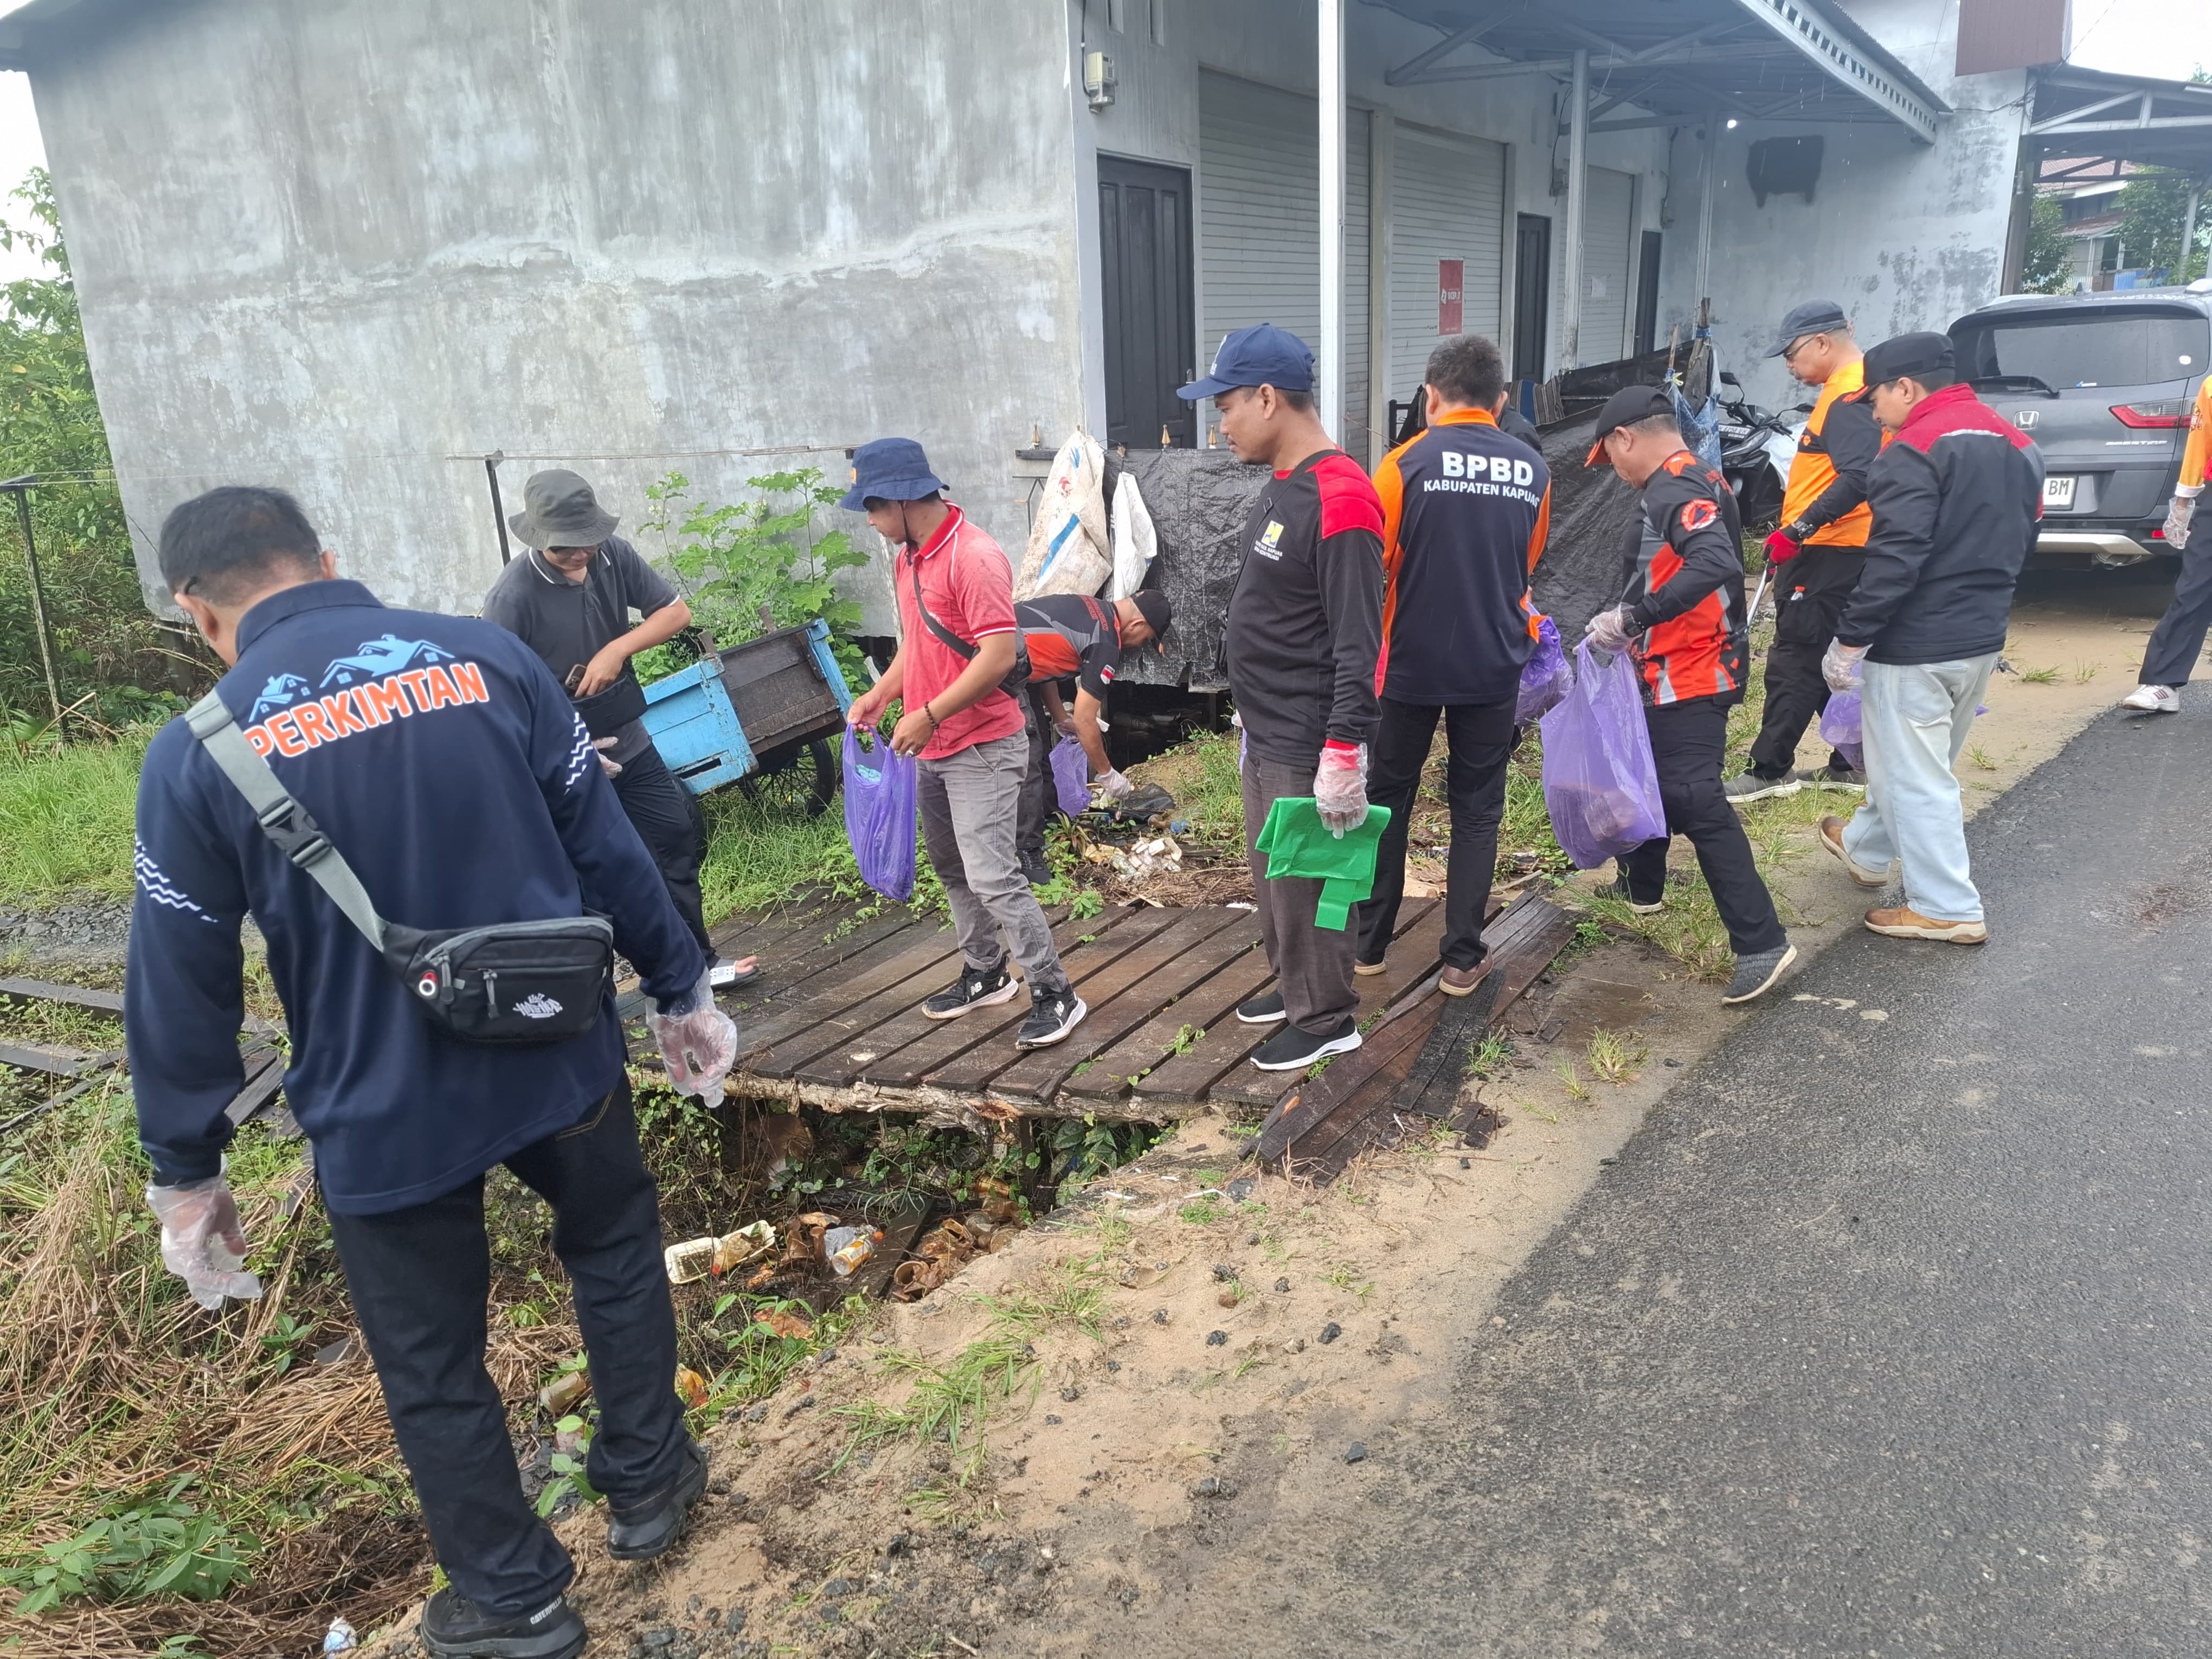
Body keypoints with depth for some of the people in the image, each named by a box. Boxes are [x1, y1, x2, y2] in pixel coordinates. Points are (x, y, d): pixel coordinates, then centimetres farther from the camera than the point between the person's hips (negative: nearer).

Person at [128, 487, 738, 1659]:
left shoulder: (197, 751, -9)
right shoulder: (486, 659, -5)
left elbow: (180, 986, -4)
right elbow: (607, 845, -2)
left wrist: (184, 1172, 9)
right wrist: (681, 990, 9)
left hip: (381, 1114, -1)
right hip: (559, 1060, 2)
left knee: (432, 1369, 18)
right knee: (614, 1248, 29)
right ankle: (647, 1484, 41)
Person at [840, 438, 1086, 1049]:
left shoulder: (975, 558, -20)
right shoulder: (908, 556, 9)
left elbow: (998, 656, -25)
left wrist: (927, 715, -22)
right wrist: (881, 693, 6)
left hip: (982, 748, -9)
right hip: (934, 748, 10)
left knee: (992, 877, -11)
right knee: (953, 871, 17)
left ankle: (1054, 994, 0)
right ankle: (985, 974, 32)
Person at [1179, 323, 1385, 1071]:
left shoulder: (1340, 498, -21)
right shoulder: (1281, 485, 9)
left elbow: (1357, 642, -24)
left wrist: (1343, 754, -26)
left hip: (1307, 748, -10)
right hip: (1264, 732, 10)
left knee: (1307, 882, 4)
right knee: (1271, 871, 21)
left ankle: (1327, 1017, 21)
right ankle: (1292, 984, 38)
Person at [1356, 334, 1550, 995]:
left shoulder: (1406, 462, -11)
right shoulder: (1533, 472, 2)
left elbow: (1373, 571, -7)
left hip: (1411, 663, -2)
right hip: (1493, 666, 3)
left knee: (1387, 800, 13)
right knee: (1476, 809, 11)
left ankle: (1369, 942, 22)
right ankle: (1462, 958, 13)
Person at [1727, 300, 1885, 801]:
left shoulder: (1850, 397, -16)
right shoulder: (1848, 390, 17)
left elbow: (1859, 477, -28)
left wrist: (1798, 530, -29)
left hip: (1829, 553, -11)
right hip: (1830, 551, 11)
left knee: (1794, 663, -7)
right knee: (1830, 663, 16)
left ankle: (1770, 770, -4)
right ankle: (1850, 764, 23)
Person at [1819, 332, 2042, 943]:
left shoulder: (1916, 450, -18)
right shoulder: (2016, 444, 11)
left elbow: (1895, 560, -25)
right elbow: (2020, 541, 18)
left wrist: (1850, 639, -19)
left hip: (1915, 645, -9)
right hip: (1982, 638, 9)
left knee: (1915, 775, 1)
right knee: (1914, 761, 23)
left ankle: (1949, 908, 6)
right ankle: (1864, 846, 43)